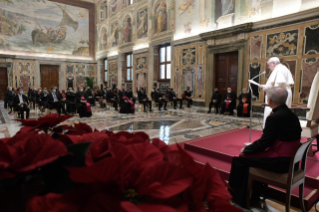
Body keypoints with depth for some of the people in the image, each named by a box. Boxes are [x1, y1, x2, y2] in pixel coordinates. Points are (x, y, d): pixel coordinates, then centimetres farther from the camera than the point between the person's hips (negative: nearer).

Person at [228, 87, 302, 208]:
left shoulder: (275, 117, -22)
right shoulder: (290, 114, 6)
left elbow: (264, 142, -18)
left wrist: (245, 150, -3)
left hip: (280, 161, -9)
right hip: (289, 158, 9)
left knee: (240, 159, 1)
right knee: (251, 155, 22)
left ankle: (236, 196, 20)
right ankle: (253, 196, 30)